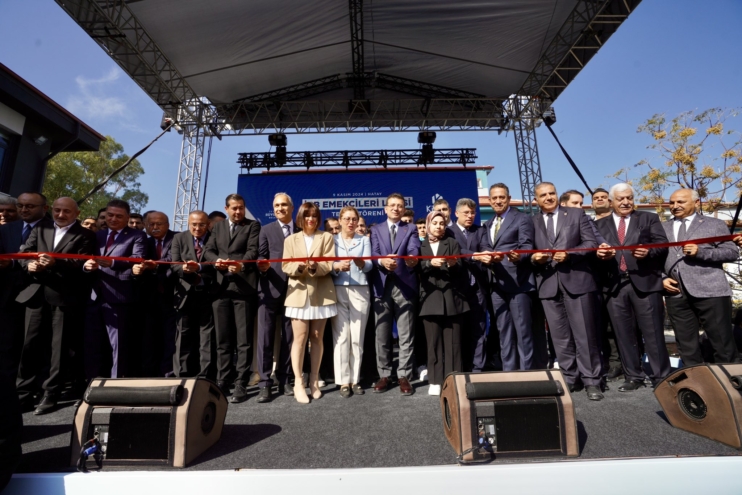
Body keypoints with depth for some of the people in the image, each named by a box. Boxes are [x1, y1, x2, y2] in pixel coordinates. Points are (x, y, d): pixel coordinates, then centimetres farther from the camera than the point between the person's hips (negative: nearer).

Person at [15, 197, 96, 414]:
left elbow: (81, 264, -10)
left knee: (59, 346, 4)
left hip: (65, 297, -4)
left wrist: (55, 262, -26)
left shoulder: (85, 235, 1)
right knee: (30, 344, 9)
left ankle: (51, 394, 15)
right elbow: (25, 252, 10)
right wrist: (29, 264, -11)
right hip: (37, 293, 4)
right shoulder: (40, 228, 15)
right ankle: (23, 391, 25)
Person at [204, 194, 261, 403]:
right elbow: (209, 250, 10)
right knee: (222, 340, 11)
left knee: (244, 340, -1)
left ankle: (240, 386, 6)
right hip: (221, 287, 5)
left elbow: (253, 251, -9)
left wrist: (241, 265, -29)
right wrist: (217, 261, -13)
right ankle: (222, 383, 22)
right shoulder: (218, 227, 19)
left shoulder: (253, 226, 5)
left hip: (244, 287, -4)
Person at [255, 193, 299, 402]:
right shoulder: (266, 230, 9)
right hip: (270, 289, -1)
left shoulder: (301, 232, 12)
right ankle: (265, 383, 7)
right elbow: (261, 257, 0)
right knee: (265, 336, -2)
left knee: (289, 336, 8)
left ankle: (284, 380, 20)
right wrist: (262, 265, -20)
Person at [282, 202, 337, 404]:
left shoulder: (327, 237, 5)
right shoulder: (290, 239, 12)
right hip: (299, 293, 0)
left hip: (321, 293, 0)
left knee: (317, 338, 7)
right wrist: (299, 266, -19)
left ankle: (314, 380, 19)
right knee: (300, 337, -4)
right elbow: (286, 267, 3)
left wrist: (315, 267, -26)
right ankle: (298, 383, 4)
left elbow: (329, 265, -5)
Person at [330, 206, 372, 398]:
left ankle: (355, 379, 15)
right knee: (341, 337, -2)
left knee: (357, 337, 4)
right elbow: (328, 265, -2)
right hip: (338, 291, -1)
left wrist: (360, 262, -25)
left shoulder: (364, 240, 11)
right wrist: (337, 266, -24)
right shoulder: (332, 240, 10)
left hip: (360, 291, 1)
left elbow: (369, 265, -3)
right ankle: (343, 381, 6)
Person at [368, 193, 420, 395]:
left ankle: (404, 376, 15)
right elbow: (373, 253, -2)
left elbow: (414, 249, -8)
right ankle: (384, 375, 21)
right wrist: (382, 260, -26)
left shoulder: (410, 229, 11)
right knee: (382, 334, 8)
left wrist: (412, 259, -32)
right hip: (382, 286, 1)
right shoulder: (376, 229, 13)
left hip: (405, 286, -1)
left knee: (406, 335, 4)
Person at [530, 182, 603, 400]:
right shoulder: (532, 222, 12)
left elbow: (591, 243, 1)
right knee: (560, 337, 8)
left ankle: (591, 381, 15)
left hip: (576, 280, -2)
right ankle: (569, 378, 20)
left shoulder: (577, 214, 8)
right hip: (548, 284, 2)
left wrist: (569, 254, -14)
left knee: (585, 334, 3)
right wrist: (535, 258, -12)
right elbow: (530, 252, 10)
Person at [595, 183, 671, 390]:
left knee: (653, 333, 4)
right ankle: (634, 377, 21)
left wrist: (649, 252, -19)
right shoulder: (600, 225, 14)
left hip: (644, 282, -1)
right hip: (614, 285, 2)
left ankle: (661, 377, 18)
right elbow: (593, 251, 5)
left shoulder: (649, 218, 11)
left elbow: (663, 245, 1)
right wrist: (599, 254, -17)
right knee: (624, 335, 9)